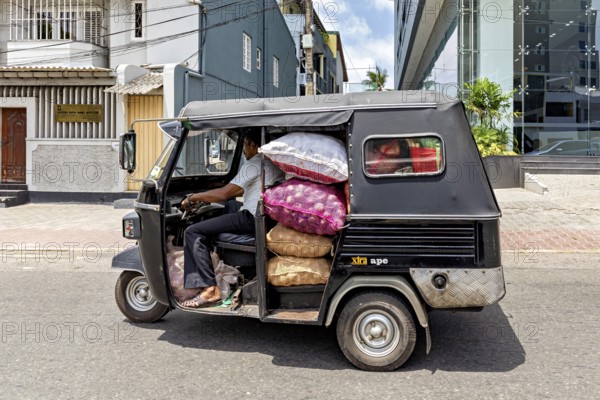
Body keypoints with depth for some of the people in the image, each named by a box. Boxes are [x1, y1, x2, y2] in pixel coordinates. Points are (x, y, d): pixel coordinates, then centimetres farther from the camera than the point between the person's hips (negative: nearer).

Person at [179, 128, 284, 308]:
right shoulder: (273, 162, 19)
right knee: (227, 208, 31)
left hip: (252, 219, -10)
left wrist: (193, 198, -1)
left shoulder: (254, 164, -9)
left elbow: (223, 194, -13)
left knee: (193, 233, -9)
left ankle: (210, 289, -16)